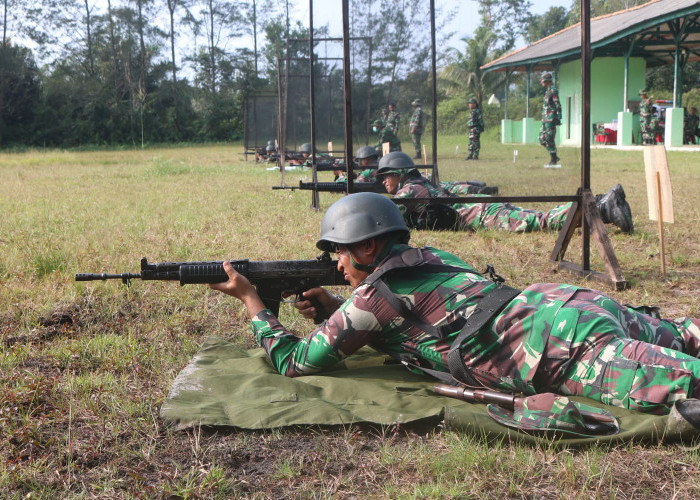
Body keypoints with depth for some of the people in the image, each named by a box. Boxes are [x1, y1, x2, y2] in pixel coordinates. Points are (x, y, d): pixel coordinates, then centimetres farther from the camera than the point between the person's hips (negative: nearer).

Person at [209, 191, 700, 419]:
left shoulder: (372, 294, -3)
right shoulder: (430, 258, 21)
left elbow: (294, 362, 5)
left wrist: (251, 298, 17)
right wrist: (338, 307, 27)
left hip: (562, 349, -9)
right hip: (566, 299, 9)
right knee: (659, 334, 35)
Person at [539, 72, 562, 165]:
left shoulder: (553, 90, -11)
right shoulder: (547, 91, 18)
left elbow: (558, 105, -17)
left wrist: (558, 118, -21)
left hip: (551, 119, -10)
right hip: (545, 119, 10)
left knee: (549, 139, -8)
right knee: (542, 139, 8)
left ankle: (553, 159, 0)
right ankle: (554, 157, 15)